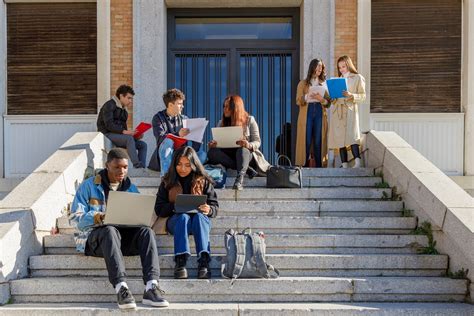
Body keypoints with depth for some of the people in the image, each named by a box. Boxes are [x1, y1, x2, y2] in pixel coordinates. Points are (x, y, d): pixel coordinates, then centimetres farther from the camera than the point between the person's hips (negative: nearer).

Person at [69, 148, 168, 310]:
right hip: (95, 237, -3)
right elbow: (75, 218, -3)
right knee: (110, 230, -38)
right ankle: (121, 288, -50)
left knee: (146, 231, -27)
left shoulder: (131, 188, 16)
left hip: (123, 237, 3)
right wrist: (95, 218, -24)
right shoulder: (88, 186, 4)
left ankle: (151, 287, -42)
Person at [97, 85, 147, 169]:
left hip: (119, 134, 8)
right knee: (129, 139, -33)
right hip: (107, 134, -8)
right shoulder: (109, 105, -7)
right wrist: (124, 131, -29)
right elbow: (108, 124, -19)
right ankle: (137, 166, -39)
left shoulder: (124, 110, 19)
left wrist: (134, 134, -3)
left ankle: (142, 168, -19)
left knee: (143, 144, -8)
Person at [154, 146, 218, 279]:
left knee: (199, 216, -35)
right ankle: (180, 262, -52)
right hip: (175, 220, 0)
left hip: (200, 219, 0)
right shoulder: (167, 182, 11)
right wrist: (174, 206, -17)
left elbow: (215, 207, 5)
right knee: (183, 217, -35)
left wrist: (208, 210, -20)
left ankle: (204, 261, -52)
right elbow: (159, 209, 3)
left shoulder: (203, 181, 10)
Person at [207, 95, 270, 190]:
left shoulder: (249, 120, 1)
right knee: (212, 153, -29)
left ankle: (239, 180, -49)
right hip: (229, 156, 3)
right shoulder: (221, 123, 8)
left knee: (243, 149, -37)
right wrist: (212, 145, -23)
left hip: (247, 154, -3)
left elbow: (257, 142, -5)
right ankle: (247, 169, -28)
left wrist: (249, 145, -30)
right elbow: (217, 143, 3)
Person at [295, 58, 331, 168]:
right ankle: (304, 166, -4)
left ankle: (319, 166, 0)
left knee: (319, 141, -2)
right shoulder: (303, 83, 10)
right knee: (306, 141, -7)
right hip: (307, 113, -2)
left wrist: (322, 99, -11)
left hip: (320, 113, 2)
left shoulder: (324, 83, 16)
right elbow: (298, 101, 1)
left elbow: (328, 102, 10)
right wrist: (308, 96, -16)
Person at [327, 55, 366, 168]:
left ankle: (357, 162, -32)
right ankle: (344, 165, 2)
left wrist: (351, 95, -15)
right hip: (337, 111, 5)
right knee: (340, 138, 1)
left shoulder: (358, 78, 7)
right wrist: (332, 99, 1)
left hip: (350, 109, -5)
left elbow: (363, 96, 2)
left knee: (352, 135, -22)